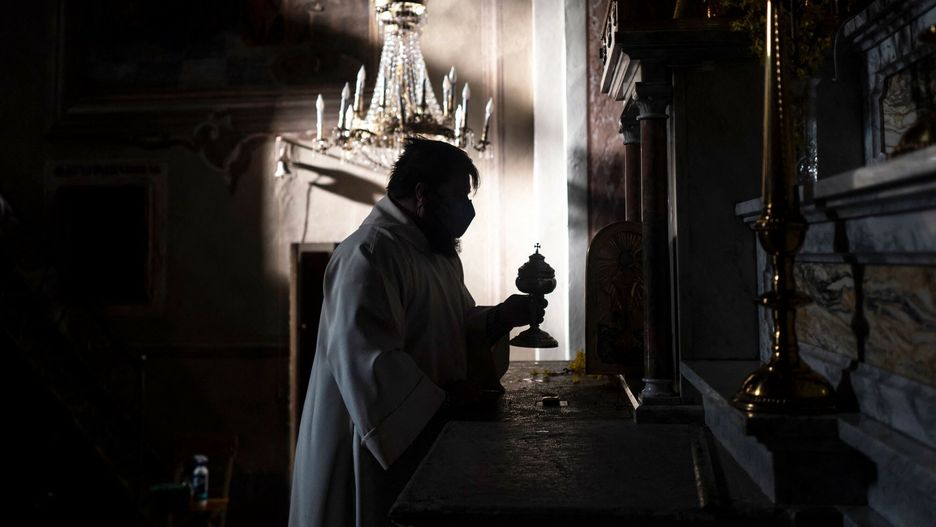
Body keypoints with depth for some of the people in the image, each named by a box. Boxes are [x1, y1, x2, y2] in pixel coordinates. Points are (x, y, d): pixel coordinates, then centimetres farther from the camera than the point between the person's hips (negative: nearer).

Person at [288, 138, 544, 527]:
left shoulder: (438, 252, 13)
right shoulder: (369, 253, -20)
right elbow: (363, 357, -28)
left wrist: (502, 317, 1)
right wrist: (440, 399, -23)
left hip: (425, 439, 9)